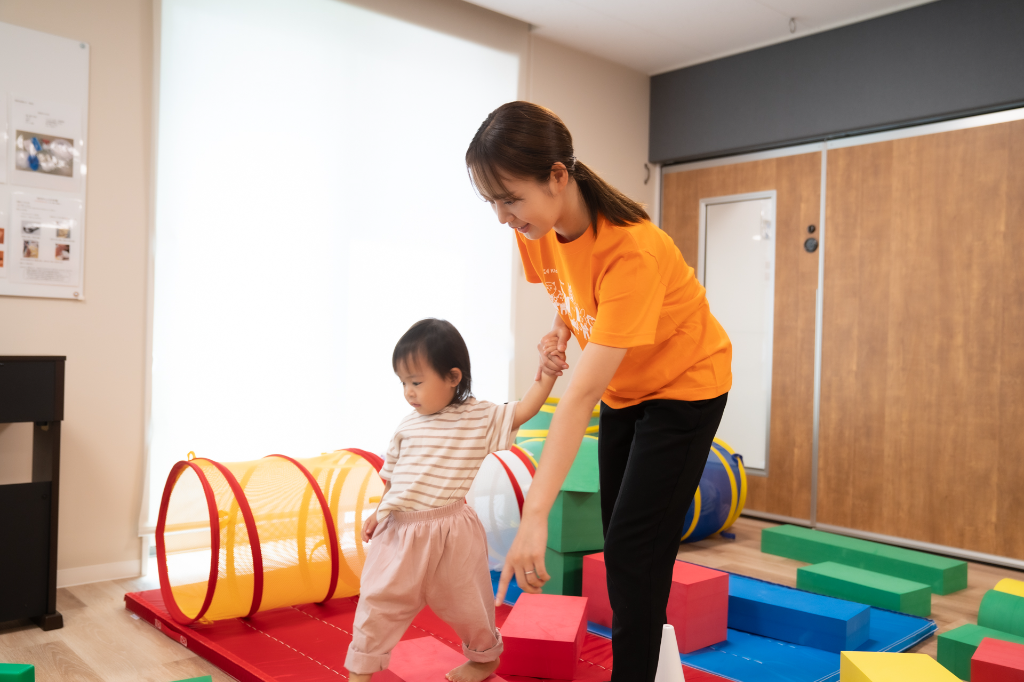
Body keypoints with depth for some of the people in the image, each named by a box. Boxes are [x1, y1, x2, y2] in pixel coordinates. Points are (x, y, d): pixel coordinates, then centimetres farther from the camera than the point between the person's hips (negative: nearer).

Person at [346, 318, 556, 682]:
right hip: (399, 529, 3)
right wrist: (380, 511, 12)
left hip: (450, 532, -3)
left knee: (464, 603, 15)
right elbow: (393, 474, 15)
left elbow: (523, 410, -10)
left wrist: (547, 372, -18)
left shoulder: (480, 417, -6)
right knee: (378, 599, 5)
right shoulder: (408, 426, 5)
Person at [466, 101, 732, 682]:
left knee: (635, 549, -8)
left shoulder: (633, 250, -36)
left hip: (684, 389, -7)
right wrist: (561, 332, -12)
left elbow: (583, 393, -40)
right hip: (624, 390, 7)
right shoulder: (539, 231, -14)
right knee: (620, 543, 11)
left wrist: (535, 515, -41)